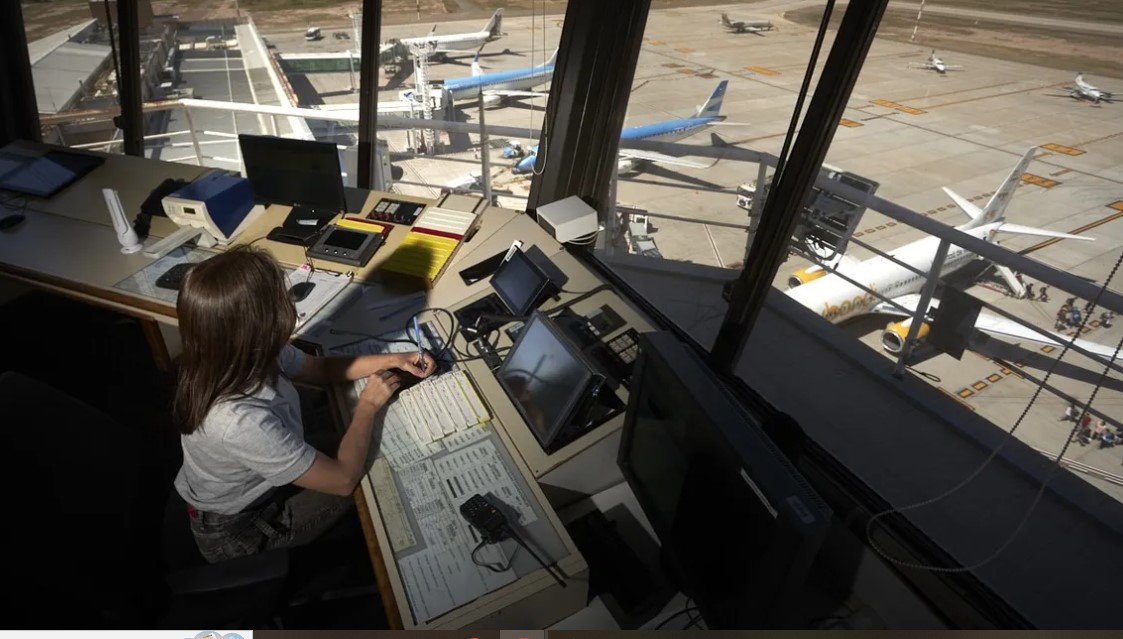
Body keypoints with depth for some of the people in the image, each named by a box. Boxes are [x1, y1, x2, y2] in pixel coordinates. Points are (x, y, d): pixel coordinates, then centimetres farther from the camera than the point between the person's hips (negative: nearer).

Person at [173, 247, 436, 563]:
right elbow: (343, 480, -31)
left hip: (250, 485, 6)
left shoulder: (238, 357, -20)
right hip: (239, 532, -6)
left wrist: (392, 360, -8)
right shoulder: (241, 422, -43)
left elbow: (322, 368, 0)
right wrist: (368, 405, -19)